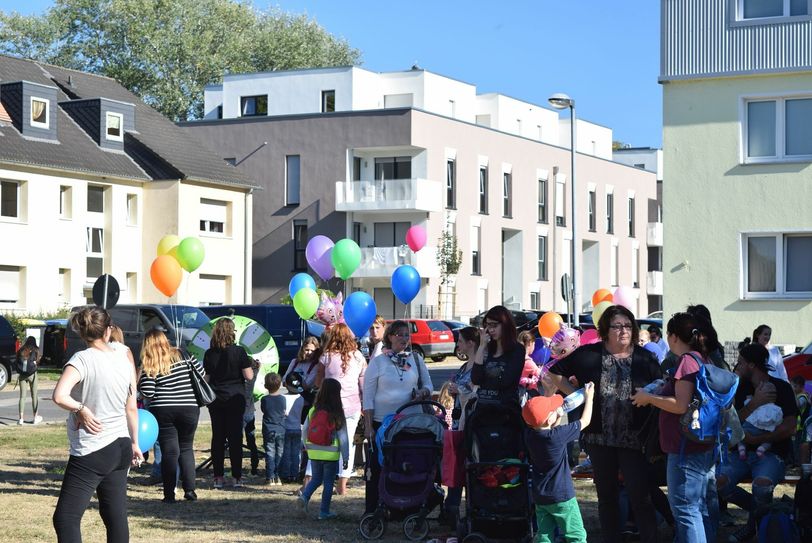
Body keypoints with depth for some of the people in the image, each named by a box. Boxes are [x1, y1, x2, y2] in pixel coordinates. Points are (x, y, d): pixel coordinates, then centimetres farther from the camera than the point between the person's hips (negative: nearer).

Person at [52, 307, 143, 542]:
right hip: (121, 447, 7)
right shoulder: (124, 359, 5)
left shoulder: (83, 359, -13)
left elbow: (59, 396, -29)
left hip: (91, 452, -7)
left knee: (65, 518, -5)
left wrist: (81, 409, -12)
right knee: (116, 517, 12)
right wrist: (134, 444, 21)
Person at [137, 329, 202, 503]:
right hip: (189, 409, 2)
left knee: (169, 451, 3)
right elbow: (200, 371, 5)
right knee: (186, 448, 16)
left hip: (163, 411, -2)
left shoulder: (149, 365, -4)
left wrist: (139, 385, 10)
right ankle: (189, 490, 10)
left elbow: (147, 392, -10)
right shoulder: (182, 355, 1)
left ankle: (169, 494, 2)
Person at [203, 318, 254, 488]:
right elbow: (249, 376, -11)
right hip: (235, 398, -2)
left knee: (217, 437, 7)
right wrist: (251, 368, 9)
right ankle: (237, 477, 2)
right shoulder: (239, 351, -10)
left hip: (215, 399, 3)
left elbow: (206, 379, 5)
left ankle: (218, 477, 7)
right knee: (235, 437, 2)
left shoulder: (209, 354, -1)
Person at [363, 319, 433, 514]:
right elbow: (368, 396, -1)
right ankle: (372, 513, 6)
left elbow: (428, 384, 16)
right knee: (377, 468, 0)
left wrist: (423, 392, -10)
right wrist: (368, 425, -7)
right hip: (381, 422, -2)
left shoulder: (416, 360, 9)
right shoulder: (378, 361, 0)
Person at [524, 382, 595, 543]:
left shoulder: (529, 434, -4)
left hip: (539, 498, 6)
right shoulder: (558, 435, -21)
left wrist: (559, 413, 4)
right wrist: (589, 396, 5)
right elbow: (585, 421, -8)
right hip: (562, 497, -6)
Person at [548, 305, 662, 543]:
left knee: (640, 495, -8)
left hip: (633, 439, -2)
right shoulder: (588, 354, 2)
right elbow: (556, 373, 11)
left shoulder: (645, 358, 2)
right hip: (600, 438, 2)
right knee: (606, 496, 12)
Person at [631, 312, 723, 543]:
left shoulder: (687, 361, -16)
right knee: (705, 507, 15)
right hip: (707, 446, 10)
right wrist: (655, 395, 21)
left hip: (686, 449, -10)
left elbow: (681, 405, -23)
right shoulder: (704, 359, 13)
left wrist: (648, 397, -13)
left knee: (685, 509, -5)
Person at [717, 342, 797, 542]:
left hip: (771, 452, -5)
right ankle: (759, 509, 6)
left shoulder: (781, 387, -5)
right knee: (719, 482, -21)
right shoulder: (742, 389, 9)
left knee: (762, 485, -35)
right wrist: (755, 403, -15)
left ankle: (753, 524, -5)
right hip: (743, 451, 5)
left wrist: (754, 438, -18)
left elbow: (789, 428, -14)